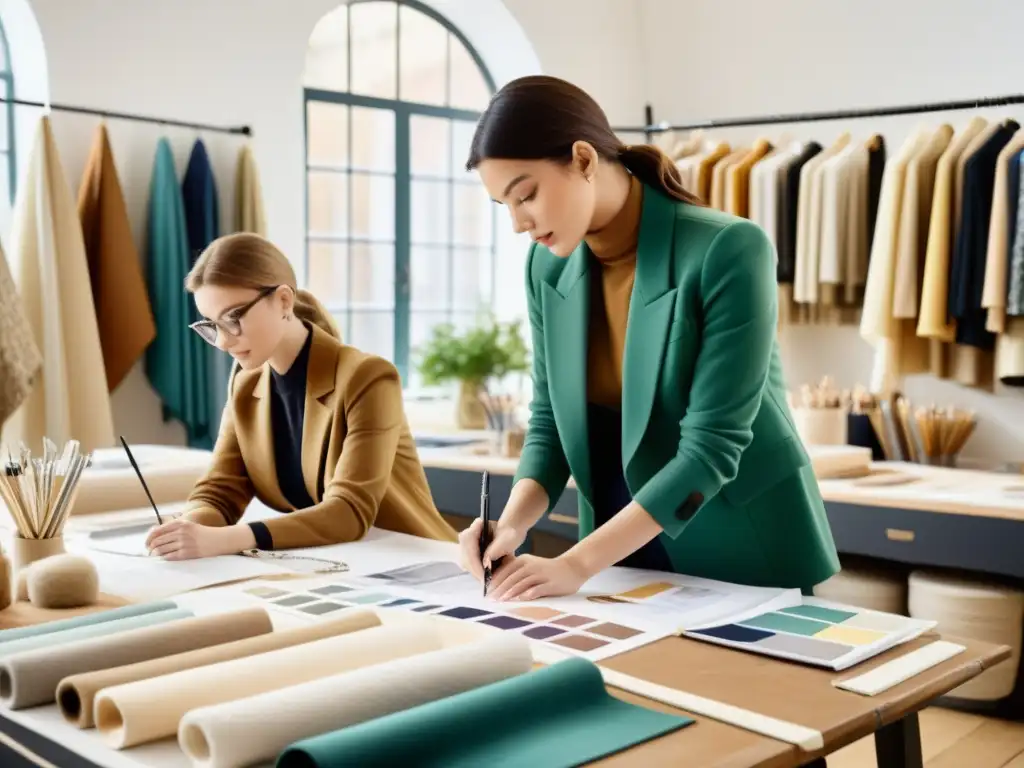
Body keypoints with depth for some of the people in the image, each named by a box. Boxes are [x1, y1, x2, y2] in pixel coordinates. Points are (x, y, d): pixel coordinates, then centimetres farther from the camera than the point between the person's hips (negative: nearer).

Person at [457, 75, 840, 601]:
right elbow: (550, 417, 2)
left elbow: (711, 446, -25)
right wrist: (513, 521, -16)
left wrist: (577, 563, -27)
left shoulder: (727, 251, -22)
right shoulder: (548, 266, -4)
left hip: (744, 553, -4)